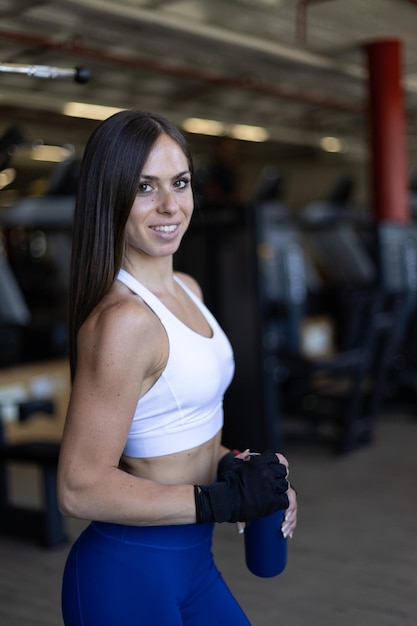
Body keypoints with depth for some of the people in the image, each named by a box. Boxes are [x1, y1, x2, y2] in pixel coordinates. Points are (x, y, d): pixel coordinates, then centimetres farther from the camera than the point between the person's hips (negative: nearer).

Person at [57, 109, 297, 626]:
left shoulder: (187, 290, 4)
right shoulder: (123, 319, -24)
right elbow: (79, 489, -24)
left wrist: (232, 464, -1)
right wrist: (224, 500, -21)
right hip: (129, 575, -8)